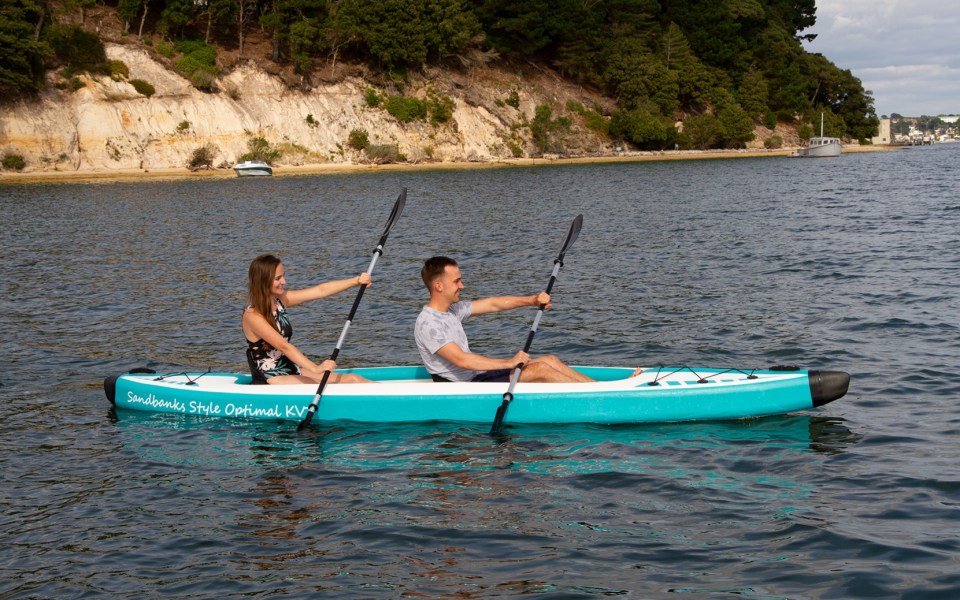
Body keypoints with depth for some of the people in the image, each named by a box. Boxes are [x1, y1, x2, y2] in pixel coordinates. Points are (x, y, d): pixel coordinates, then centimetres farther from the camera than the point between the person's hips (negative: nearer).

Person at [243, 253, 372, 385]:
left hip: (292, 371, 8)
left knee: (352, 380, -6)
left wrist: (356, 281, -3)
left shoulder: (280, 300, 5)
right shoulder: (252, 315, -19)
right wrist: (315, 368, -36)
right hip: (269, 380, -8)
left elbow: (320, 290, 4)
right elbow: (283, 346, -28)